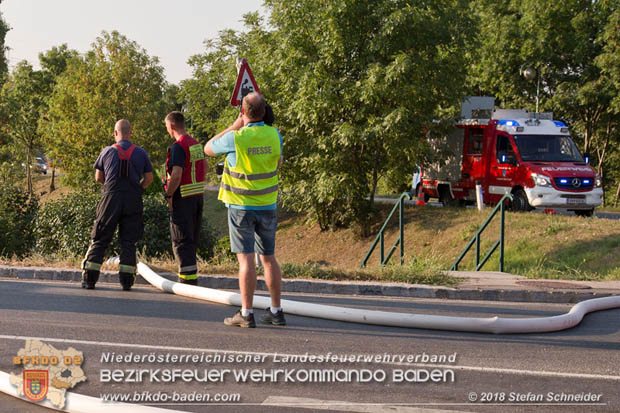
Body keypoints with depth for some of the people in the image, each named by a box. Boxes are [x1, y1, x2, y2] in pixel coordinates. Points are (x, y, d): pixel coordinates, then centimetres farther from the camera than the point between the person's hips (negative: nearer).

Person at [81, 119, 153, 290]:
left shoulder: (107, 151, 3)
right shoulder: (141, 153, 5)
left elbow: (98, 178, 9)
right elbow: (149, 178, 8)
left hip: (111, 199, -1)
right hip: (133, 202, 1)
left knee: (99, 239, 4)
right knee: (128, 241, 6)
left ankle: (89, 278, 0)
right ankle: (126, 280, 2)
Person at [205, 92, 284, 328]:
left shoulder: (235, 138, -15)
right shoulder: (274, 135, -2)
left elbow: (208, 149, 4)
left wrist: (233, 127, 6)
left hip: (241, 206, -4)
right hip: (268, 205, 4)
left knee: (246, 259, -4)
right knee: (269, 258, 11)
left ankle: (246, 313, -5)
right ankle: (276, 311, 16)